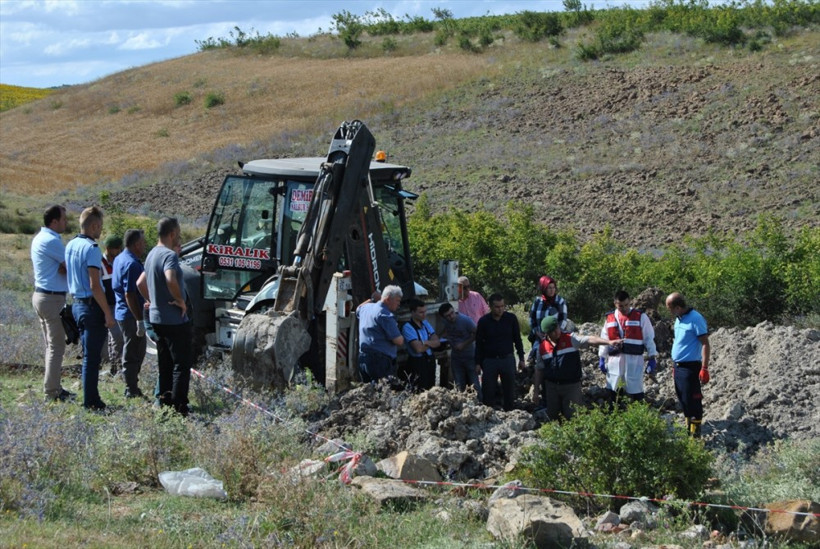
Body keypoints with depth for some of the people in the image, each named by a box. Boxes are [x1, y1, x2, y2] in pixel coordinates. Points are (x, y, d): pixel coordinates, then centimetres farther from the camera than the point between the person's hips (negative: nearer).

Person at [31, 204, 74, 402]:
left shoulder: (40, 238, 15)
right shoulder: (51, 241, -17)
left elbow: (63, 265, 10)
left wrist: (64, 267, -9)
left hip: (41, 295, 10)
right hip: (53, 298, -10)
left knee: (52, 345, 15)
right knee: (56, 346, -5)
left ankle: (53, 387, 19)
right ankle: (52, 392, -3)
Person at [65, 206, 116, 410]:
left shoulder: (71, 246, 10)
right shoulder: (91, 249, -18)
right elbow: (95, 286, -21)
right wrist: (108, 313, -18)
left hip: (78, 303, 9)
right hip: (92, 306, -9)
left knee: (88, 354, 17)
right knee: (92, 356, -3)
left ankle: (91, 399, 23)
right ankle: (91, 402, 1)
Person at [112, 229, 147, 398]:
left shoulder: (120, 259, 12)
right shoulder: (132, 264, -21)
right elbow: (129, 294, -24)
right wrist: (139, 320, -23)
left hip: (122, 313, 10)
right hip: (131, 314, -10)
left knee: (136, 352, 19)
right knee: (133, 355, -2)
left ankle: (132, 388, 25)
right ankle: (132, 391, 5)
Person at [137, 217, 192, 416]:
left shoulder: (152, 255, 13)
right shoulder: (169, 255, -17)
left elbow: (140, 283, 24)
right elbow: (170, 279, -36)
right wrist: (180, 300, -23)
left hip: (157, 317, 9)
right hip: (174, 319, -9)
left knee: (165, 363, 16)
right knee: (182, 364, -5)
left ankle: (164, 402, 20)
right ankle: (179, 407, -7)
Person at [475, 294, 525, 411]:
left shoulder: (511, 318, -1)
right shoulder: (483, 321, -3)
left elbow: (517, 339, 8)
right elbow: (479, 343, 5)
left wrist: (521, 358, 6)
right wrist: (478, 363, 2)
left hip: (507, 359, 1)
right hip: (489, 360, -1)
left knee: (509, 391, 5)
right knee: (488, 392, 1)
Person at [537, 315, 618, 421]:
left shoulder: (570, 339, -5)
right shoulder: (542, 347, 2)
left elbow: (589, 340, -18)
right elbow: (538, 370, 10)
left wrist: (609, 342, -31)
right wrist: (536, 391, 9)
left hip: (571, 385, -3)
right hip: (551, 386, 3)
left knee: (573, 416, -5)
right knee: (552, 416, 11)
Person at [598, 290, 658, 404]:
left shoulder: (641, 317, -1)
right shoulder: (610, 318, 10)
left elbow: (649, 338, 0)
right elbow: (604, 340, 15)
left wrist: (652, 358, -5)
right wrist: (602, 358, 10)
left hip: (634, 361, -4)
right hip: (614, 361, 4)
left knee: (636, 394, -1)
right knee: (610, 393, 9)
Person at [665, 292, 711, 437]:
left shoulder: (695, 319, -14)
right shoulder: (678, 319, 12)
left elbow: (705, 344, -16)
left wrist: (704, 368, -20)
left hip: (690, 367, -9)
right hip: (678, 366, 9)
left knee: (692, 401, -5)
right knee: (683, 400, 14)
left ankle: (695, 434, 0)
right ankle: (688, 430, 23)